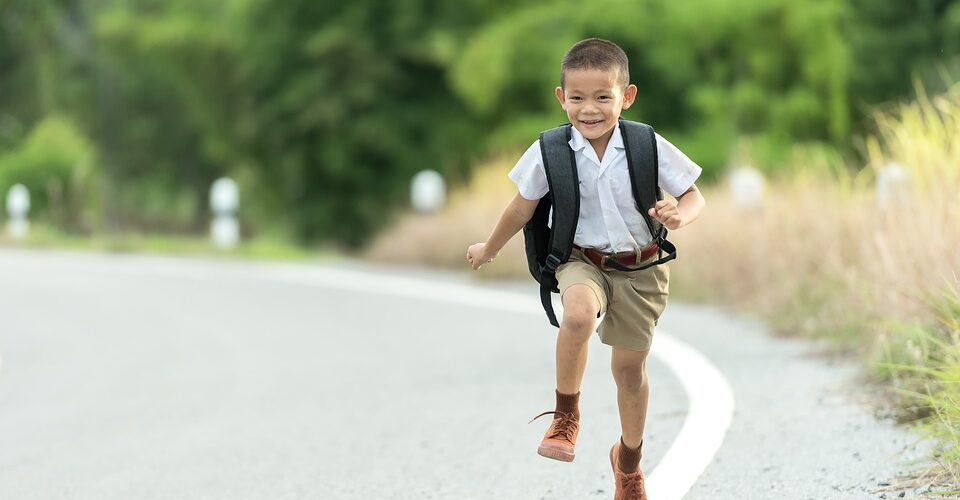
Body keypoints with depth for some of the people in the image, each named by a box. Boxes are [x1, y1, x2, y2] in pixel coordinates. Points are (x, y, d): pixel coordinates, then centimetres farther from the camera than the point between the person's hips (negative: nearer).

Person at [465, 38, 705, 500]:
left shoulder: (649, 147, -13)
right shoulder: (550, 152, -12)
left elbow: (692, 195, -3)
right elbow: (522, 207, 4)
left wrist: (679, 215, -27)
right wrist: (488, 250, 17)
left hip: (639, 269, 1)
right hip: (582, 261, -1)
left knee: (630, 368, 12)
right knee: (579, 314, -36)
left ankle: (629, 458, 39)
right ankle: (566, 416, -14)